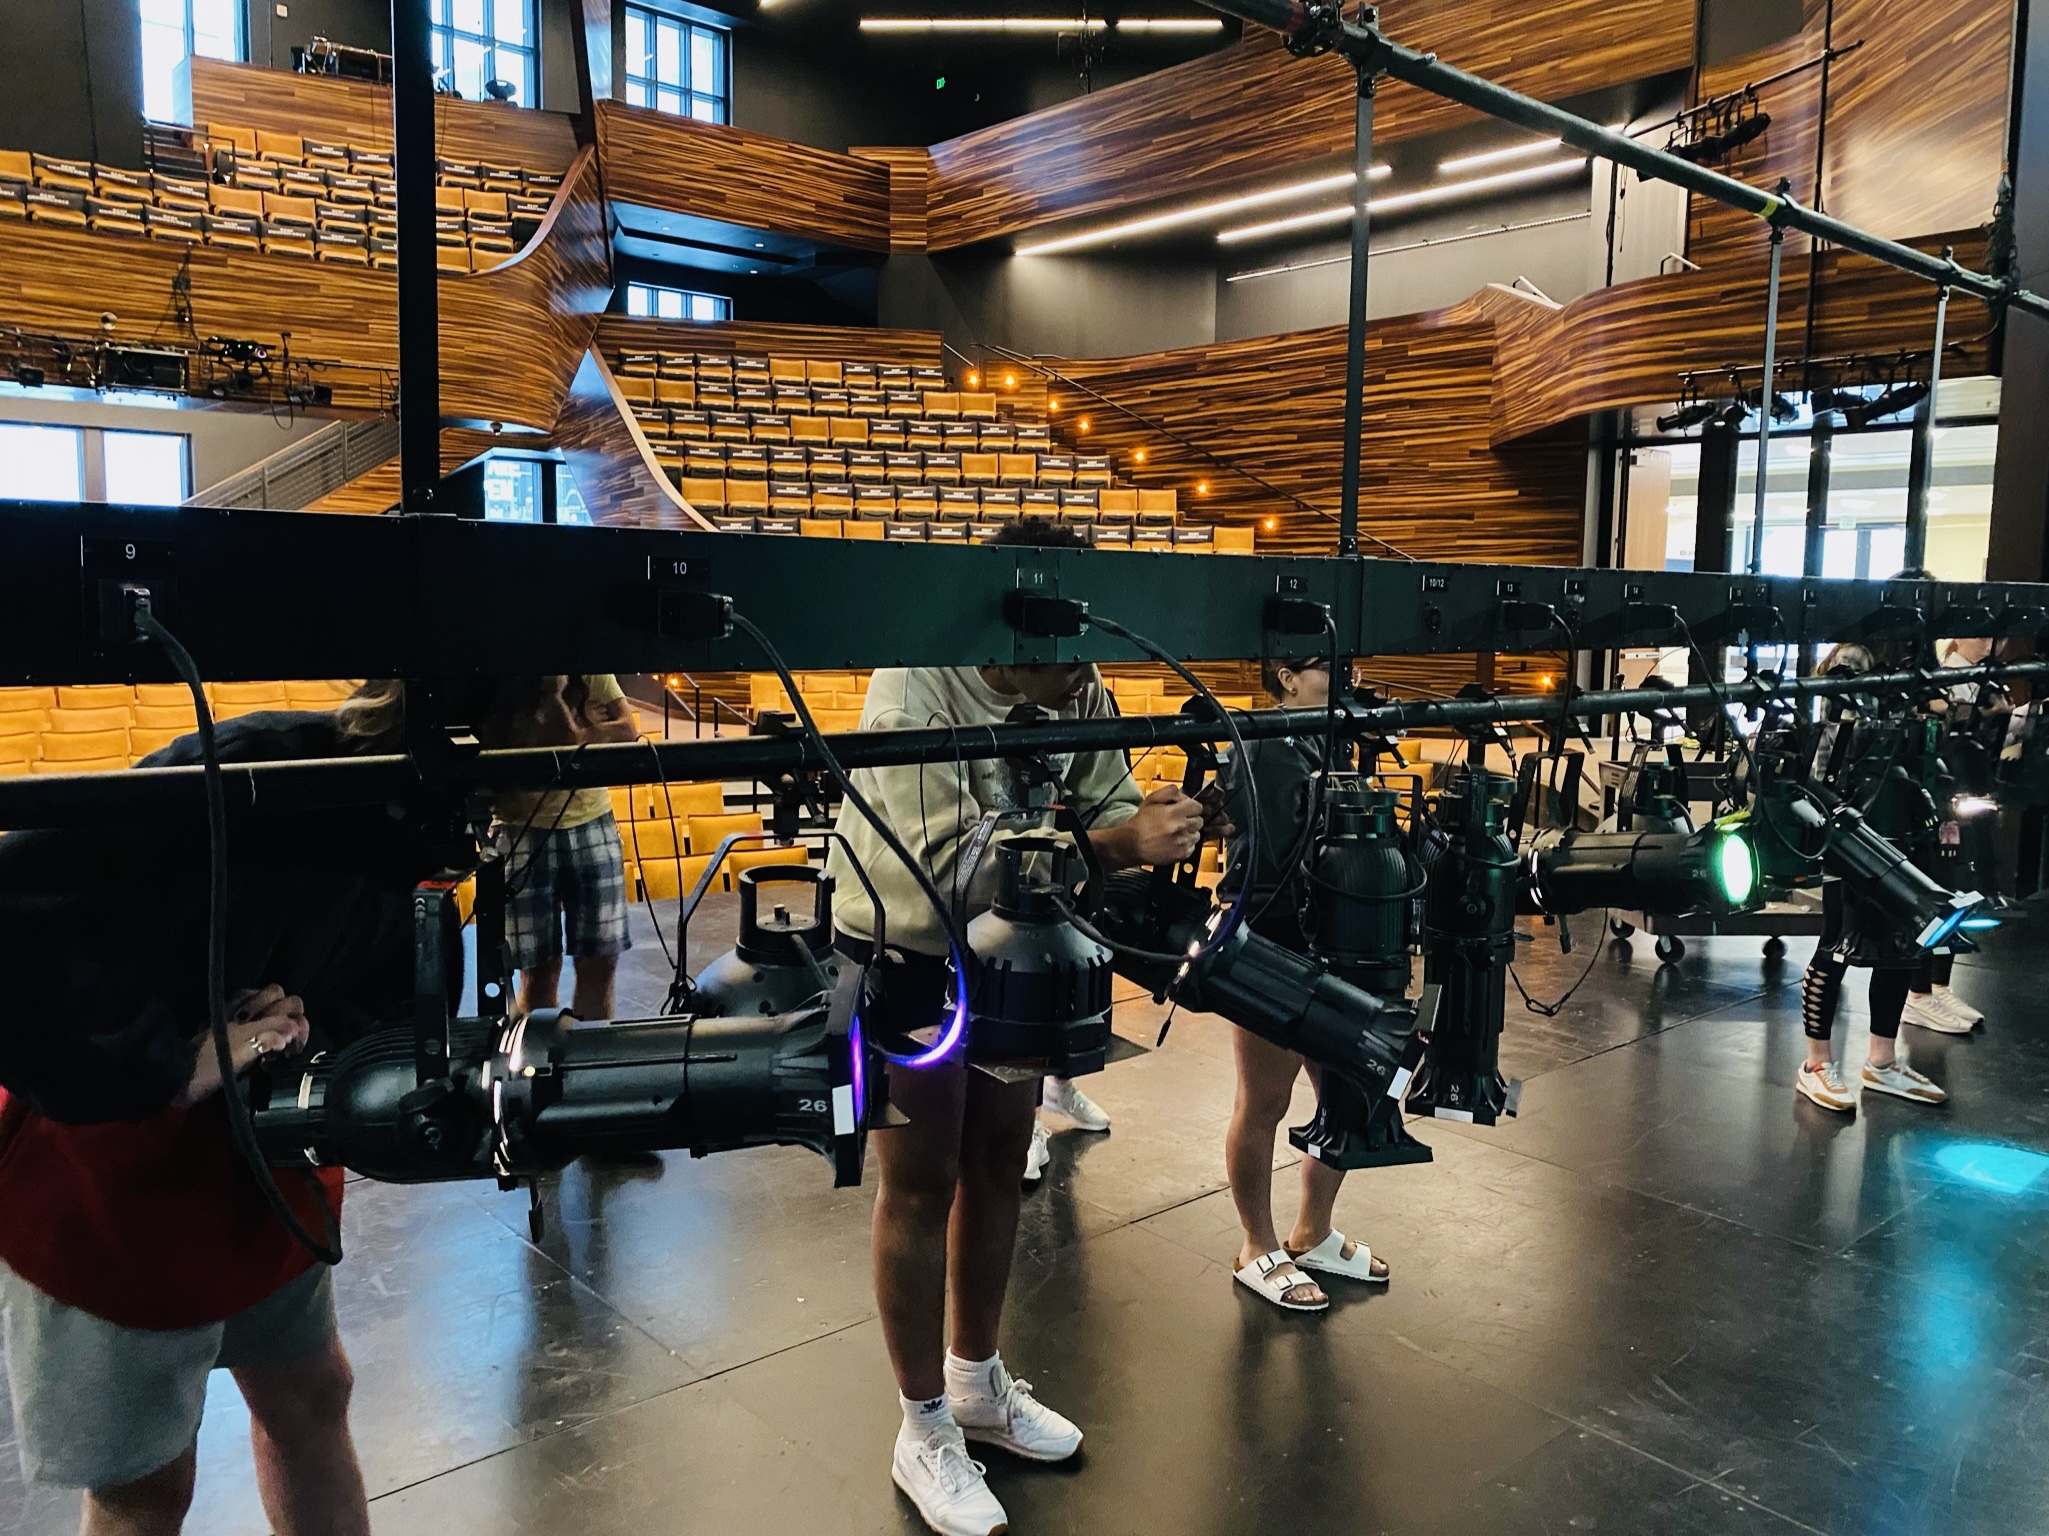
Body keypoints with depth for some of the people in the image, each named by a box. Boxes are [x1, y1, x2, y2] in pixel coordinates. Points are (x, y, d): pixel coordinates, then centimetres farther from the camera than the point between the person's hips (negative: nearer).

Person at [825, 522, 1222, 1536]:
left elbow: (1107, 810, -9)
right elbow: (954, 864, -36)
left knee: (999, 1166, 16)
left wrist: (1164, 824, -31)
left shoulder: (1077, 689, -11)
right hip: (906, 953, -6)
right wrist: (1118, 843, -42)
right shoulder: (913, 691, -29)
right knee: (921, 1186, 4)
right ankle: (925, 1434, 22)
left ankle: (977, 1382, 37)